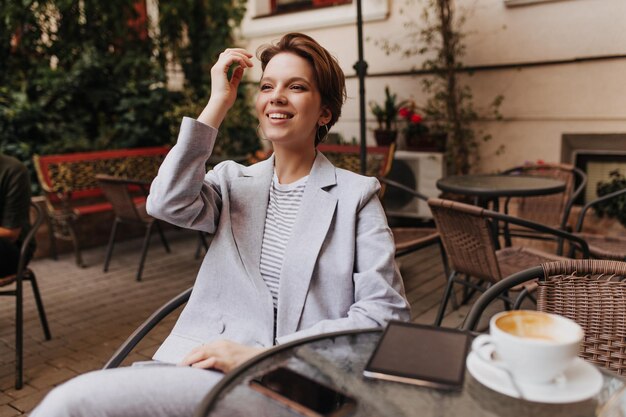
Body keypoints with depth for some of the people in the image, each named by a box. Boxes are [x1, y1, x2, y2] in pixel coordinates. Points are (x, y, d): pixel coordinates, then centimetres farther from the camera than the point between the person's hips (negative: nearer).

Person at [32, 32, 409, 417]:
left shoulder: (356, 195, 2)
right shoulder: (234, 180, 14)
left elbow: (385, 312, -7)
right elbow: (168, 204, -6)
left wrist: (262, 354, -14)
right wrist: (218, 104, -4)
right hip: (202, 363, 4)